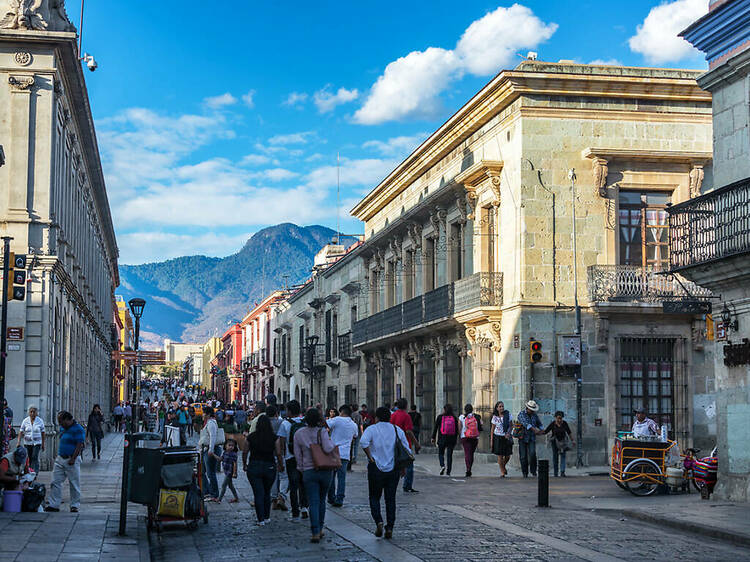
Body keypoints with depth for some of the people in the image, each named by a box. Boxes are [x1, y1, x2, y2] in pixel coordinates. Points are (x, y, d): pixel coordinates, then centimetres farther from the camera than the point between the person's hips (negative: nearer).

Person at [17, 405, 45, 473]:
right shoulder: (25, 421, 0)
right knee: (29, 459, 5)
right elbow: (21, 432, -3)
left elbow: (42, 433, 4)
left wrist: (43, 444, 5)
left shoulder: (40, 421, -2)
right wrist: (19, 442, -14)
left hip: (37, 443, -2)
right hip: (27, 443, 2)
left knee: (35, 457, -15)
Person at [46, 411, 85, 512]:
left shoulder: (78, 430, -11)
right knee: (55, 482, 3)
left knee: (74, 484, 0)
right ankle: (54, 505, 7)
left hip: (72, 460, -8)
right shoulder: (62, 428, 14)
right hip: (60, 459, 8)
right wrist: (58, 455, 16)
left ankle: (74, 506, 9)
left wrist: (73, 459, -20)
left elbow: (80, 445, -16)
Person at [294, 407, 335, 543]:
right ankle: (320, 529, 25)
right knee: (322, 501, 18)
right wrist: (331, 441, -3)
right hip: (326, 471, 0)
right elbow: (328, 449, -23)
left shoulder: (299, 434, -1)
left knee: (313, 503, 0)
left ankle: (315, 533, -10)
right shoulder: (322, 432, -10)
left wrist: (302, 468, 14)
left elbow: (297, 454, 3)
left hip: (309, 472, 0)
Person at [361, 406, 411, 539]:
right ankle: (389, 528, 5)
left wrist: (370, 457, -12)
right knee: (391, 499, 9)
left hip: (376, 468, -2)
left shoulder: (372, 429, -2)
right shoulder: (398, 430, 7)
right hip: (393, 469, 2)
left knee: (374, 497, 11)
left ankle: (378, 521, -8)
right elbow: (406, 449, 4)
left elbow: (364, 442, -22)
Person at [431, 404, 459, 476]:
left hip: (442, 438, -2)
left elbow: (435, 428, -1)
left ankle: (442, 465, -14)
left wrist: (433, 438, 6)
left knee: (441, 453, 12)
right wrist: (456, 439, 12)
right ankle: (448, 472, 5)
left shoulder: (440, 417, -2)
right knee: (450, 455, 7)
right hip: (452, 439, 2)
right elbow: (457, 429, 4)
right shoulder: (454, 418, 3)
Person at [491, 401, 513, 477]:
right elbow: (493, 429, 3)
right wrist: (491, 440, 0)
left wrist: (508, 433, -14)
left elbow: (511, 425, 3)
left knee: (508, 456, 3)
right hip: (498, 437, -1)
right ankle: (502, 472, 10)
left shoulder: (508, 414, -2)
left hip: (507, 437, 1)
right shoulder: (495, 417, -2)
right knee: (500, 456, -3)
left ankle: (504, 466, 33)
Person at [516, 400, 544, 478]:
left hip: (532, 438, 3)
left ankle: (533, 470, -3)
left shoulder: (534, 415, 8)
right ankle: (525, 473, 12)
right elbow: (525, 423, -26)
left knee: (532, 453, -17)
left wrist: (540, 430, 3)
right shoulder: (521, 414, -8)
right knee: (523, 456, 0)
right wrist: (534, 429, -38)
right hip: (523, 437, -3)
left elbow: (539, 424, 24)